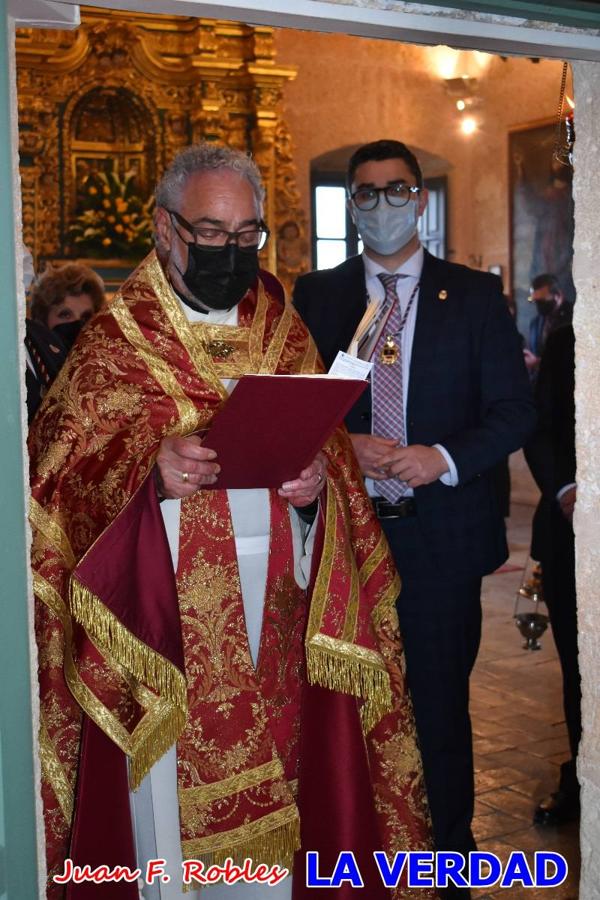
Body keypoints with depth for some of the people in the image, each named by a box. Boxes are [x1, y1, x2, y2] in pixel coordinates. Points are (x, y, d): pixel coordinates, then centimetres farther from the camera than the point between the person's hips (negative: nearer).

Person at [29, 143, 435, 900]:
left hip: (278, 613, 3)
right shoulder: (114, 340, 0)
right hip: (166, 618, -3)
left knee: (275, 801, 11)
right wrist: (149, 471, -23)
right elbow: (60, 481, -5)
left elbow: (327, 449, 12)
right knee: (176, 802, 4)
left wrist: (316, 483, -11)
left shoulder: (285, 333, 11)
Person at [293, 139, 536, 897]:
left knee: (440, 706, 9)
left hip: (441, 533, -1)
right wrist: (343, 447, -15)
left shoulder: (474, 295, 4)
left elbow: (514, 410, 0)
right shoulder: (315, 295, 7)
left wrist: (445, 457, -16)